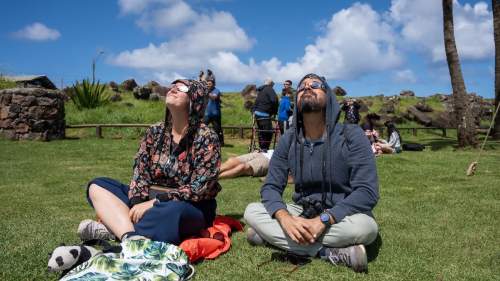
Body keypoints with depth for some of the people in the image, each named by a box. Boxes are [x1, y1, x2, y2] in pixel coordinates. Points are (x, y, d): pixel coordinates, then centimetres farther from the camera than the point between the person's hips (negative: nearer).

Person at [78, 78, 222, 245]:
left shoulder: (206, 138, -10)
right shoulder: (155, 132, 7)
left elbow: (199, 188, -17)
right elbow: (140, 173, 2)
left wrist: (155, 202, -21)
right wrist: (137, 204, -17)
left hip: (190, 207, -6)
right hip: (149, 201, 6)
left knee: (172, 212, -40)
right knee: (97, 186, -8)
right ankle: (131, 237, -33)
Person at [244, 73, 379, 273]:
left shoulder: (351, 135, -14)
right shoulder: (288, 140, -2)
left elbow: (367, 191, -21)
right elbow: (270, 187, -5)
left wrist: (323, 221, -32)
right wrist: (285, 219, -28)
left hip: (340, 217, -3)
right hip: (301, 213, 4)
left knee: (365, 226, -36)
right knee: (252, 211, -18)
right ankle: (331, 253, -26)